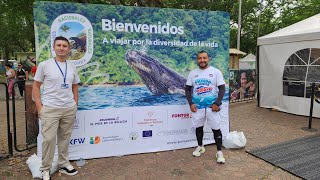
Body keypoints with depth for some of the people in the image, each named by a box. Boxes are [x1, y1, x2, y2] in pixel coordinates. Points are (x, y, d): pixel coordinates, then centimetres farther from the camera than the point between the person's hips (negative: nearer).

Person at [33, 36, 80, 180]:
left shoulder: (72, 67, 9)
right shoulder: (44, 65, -2)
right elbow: (36, 87, 0)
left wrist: (75, 105, 9)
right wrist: (39, 107, -6)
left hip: (69, 109, 4)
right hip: (50, 109, -3)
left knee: (65, 138, 12)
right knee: (49, 139, -1)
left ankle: (64, 165, 28)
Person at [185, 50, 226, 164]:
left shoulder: (216, 72, -3)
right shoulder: (192, 73, 5)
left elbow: (222, 88, -4)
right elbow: (188, 89, 7)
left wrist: (217, 103, -13)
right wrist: (191, 103, -3)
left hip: (212, 106, -3)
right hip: (197, 106, 3)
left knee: (216, 128, 0)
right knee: (198, 127, 13)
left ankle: (219, 152, 11)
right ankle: (200, 147, 33)